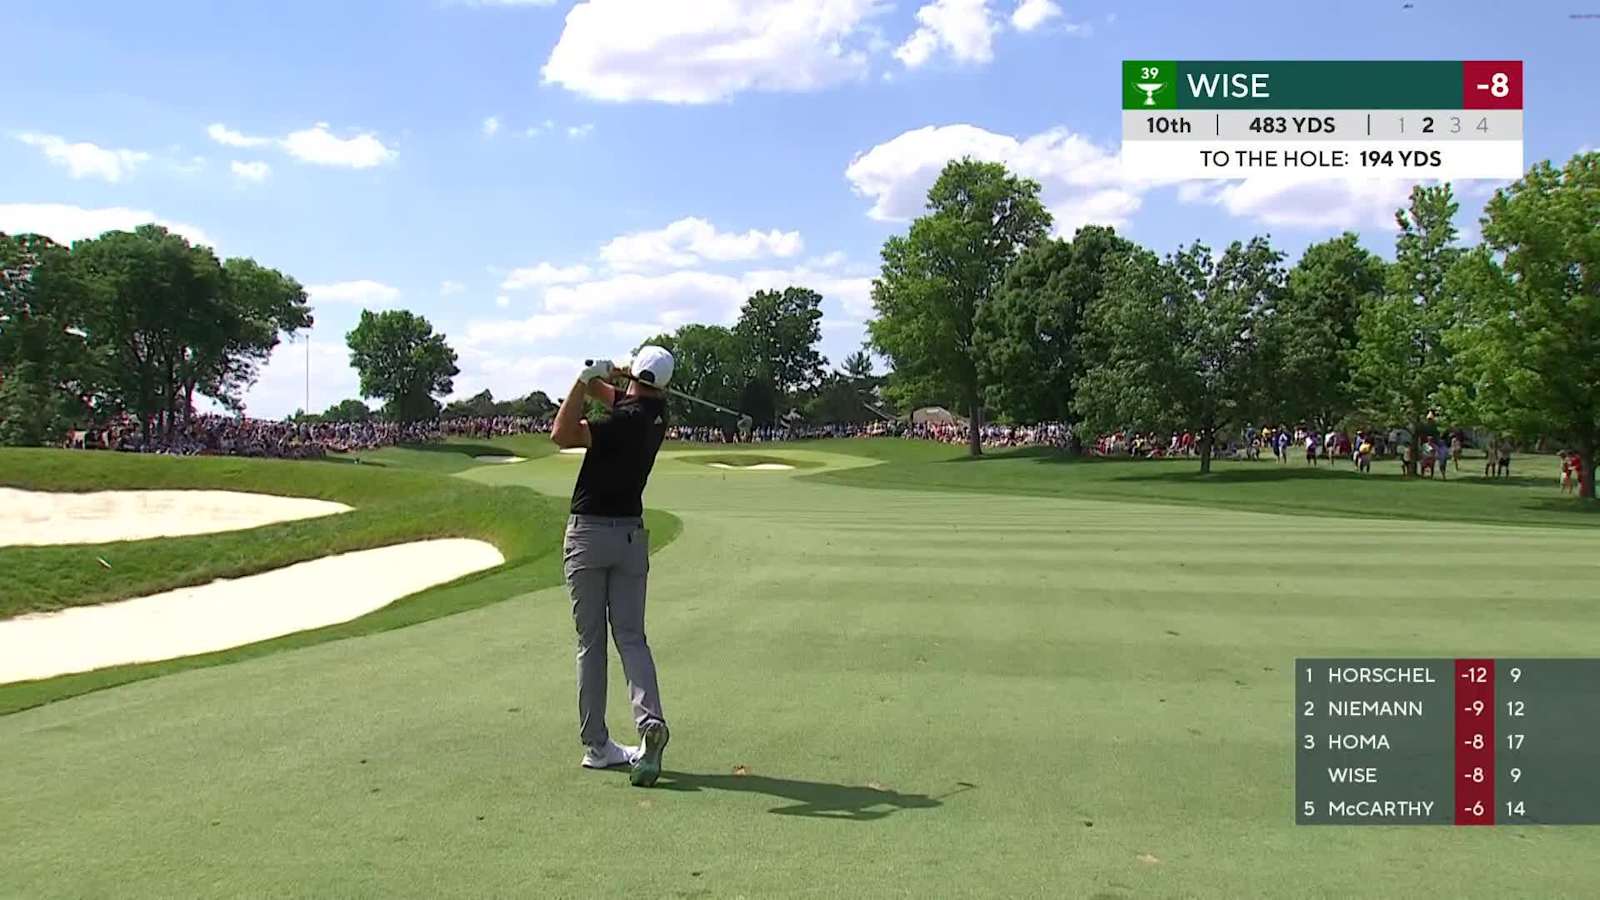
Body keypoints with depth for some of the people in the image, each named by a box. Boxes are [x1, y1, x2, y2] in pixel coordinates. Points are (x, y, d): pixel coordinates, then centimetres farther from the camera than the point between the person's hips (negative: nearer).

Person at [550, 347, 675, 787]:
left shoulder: (626, 420, -18)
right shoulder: (656, 411, 4)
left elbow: (562, 435, -22)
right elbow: (610, 395, 17)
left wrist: (586, 378, -22)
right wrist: (592, 379, -4)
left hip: (589, 533, -5)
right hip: (631, 533, 5)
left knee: (591, 642, 4)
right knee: (632, 638, 5)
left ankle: (596, 745, 7)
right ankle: (650, 719, -17)